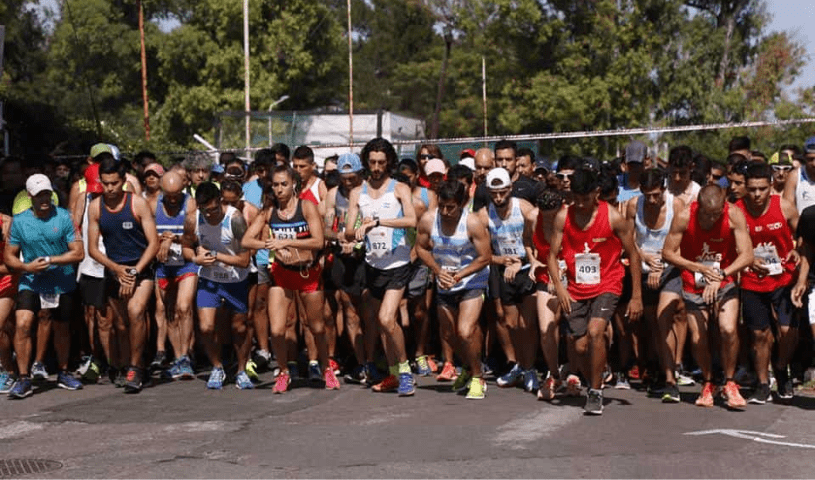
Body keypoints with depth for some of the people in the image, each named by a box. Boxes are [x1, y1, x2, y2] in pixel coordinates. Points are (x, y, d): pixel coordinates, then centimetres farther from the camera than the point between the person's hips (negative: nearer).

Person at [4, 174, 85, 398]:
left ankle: (63, 373, 36)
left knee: (62, 329, 15)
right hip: (31, 283, 0)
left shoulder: (64, 217, -6)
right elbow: (9, 257, 3)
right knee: (22, 324, -19)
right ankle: (23, 379, -12)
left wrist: (51, 260, -18)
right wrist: (26, 267, -16)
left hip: (62, 284, 1)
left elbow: (78, 253, -8)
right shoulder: (19, 221, -2)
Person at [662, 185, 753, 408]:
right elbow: (667, 252, -11)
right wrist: (699, 268, -24)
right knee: (698, 338, -2)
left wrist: (720, 275, -33)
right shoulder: (684, 218, -18)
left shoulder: (734, 215, -18)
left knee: (728, 329, -20)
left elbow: (747, 255, -20)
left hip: (725, 283, -1)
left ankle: (729, 383, 1)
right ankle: (708, 384, 24)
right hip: (694, 287, 1)